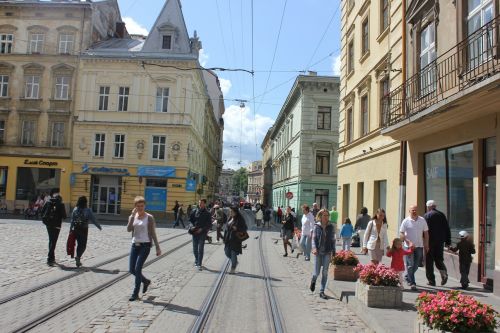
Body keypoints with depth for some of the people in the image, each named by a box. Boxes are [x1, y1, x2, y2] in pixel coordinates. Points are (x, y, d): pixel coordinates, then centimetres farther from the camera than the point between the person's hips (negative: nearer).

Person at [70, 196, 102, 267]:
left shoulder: (75, 210, 1)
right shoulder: (87, 210, -10)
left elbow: (72, 220, 2)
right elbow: (93, 220, -6)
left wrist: (71, 229, 9)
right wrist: (99, 226, 5)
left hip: (76, 229, 4)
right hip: (84, 230, -4)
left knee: (79, 244, 15)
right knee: (83, 245, 5)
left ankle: (78, 259, 17)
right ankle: (78, 257, -15)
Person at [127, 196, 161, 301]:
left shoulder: (149, 218, -4)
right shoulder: (132, 216, 6)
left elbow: (153, 233, -2)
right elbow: (129, 229, -10)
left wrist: (157, 248, -4)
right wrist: (132, 216, -17)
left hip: (145, 245, -5)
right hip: (135, 245, 5)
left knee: (137, 269, -10)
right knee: (131, 270, 6)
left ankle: (135, 293, 4)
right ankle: (146, 281, 33)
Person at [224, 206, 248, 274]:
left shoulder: (240, 219, -9)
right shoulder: (230, 218, 11)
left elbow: (245, 228, -9)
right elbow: (227, 228, 16)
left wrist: (237, 228, -23)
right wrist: (225, 238, 13)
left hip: (235, 239, -7)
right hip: (228, 239, 7)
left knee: (233, 253, -3)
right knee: (227, 253, 9)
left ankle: (233, 268, 11)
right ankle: (235, 262, 34)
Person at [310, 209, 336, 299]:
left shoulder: (331, 227, 2)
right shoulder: (317, 226, -2)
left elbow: (333, 240, 6)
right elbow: (314, 239, -2)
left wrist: (333, 252, 5)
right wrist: (314, 248, -19)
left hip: (327, 252, 1)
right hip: (318, 252, -1)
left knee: (325, 272, 1)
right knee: (317, 272, 3)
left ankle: (322, 291, 11)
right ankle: (313, 280, 38)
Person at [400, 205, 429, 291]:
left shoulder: (422, 220, 4)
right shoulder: (406, 221, -5)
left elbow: (426, 233, 10)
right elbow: (401, 233, -5)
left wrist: (426, 245, 7)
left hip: (419, 246, 3)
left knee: (416, 264, 11)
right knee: (410, 265, -3)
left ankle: (408, 277, 33)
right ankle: (412, 283, 1)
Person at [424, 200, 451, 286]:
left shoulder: (427, 215, -8)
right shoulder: (442, 215, 9)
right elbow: (447, 229, 10)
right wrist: (448, 242, 14)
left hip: (430, 241, -5)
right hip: (440, 241, 5)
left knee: (429, 261, 2)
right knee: (438, 259, 16)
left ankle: (431, 280, 3)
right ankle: (444, 272, -10)